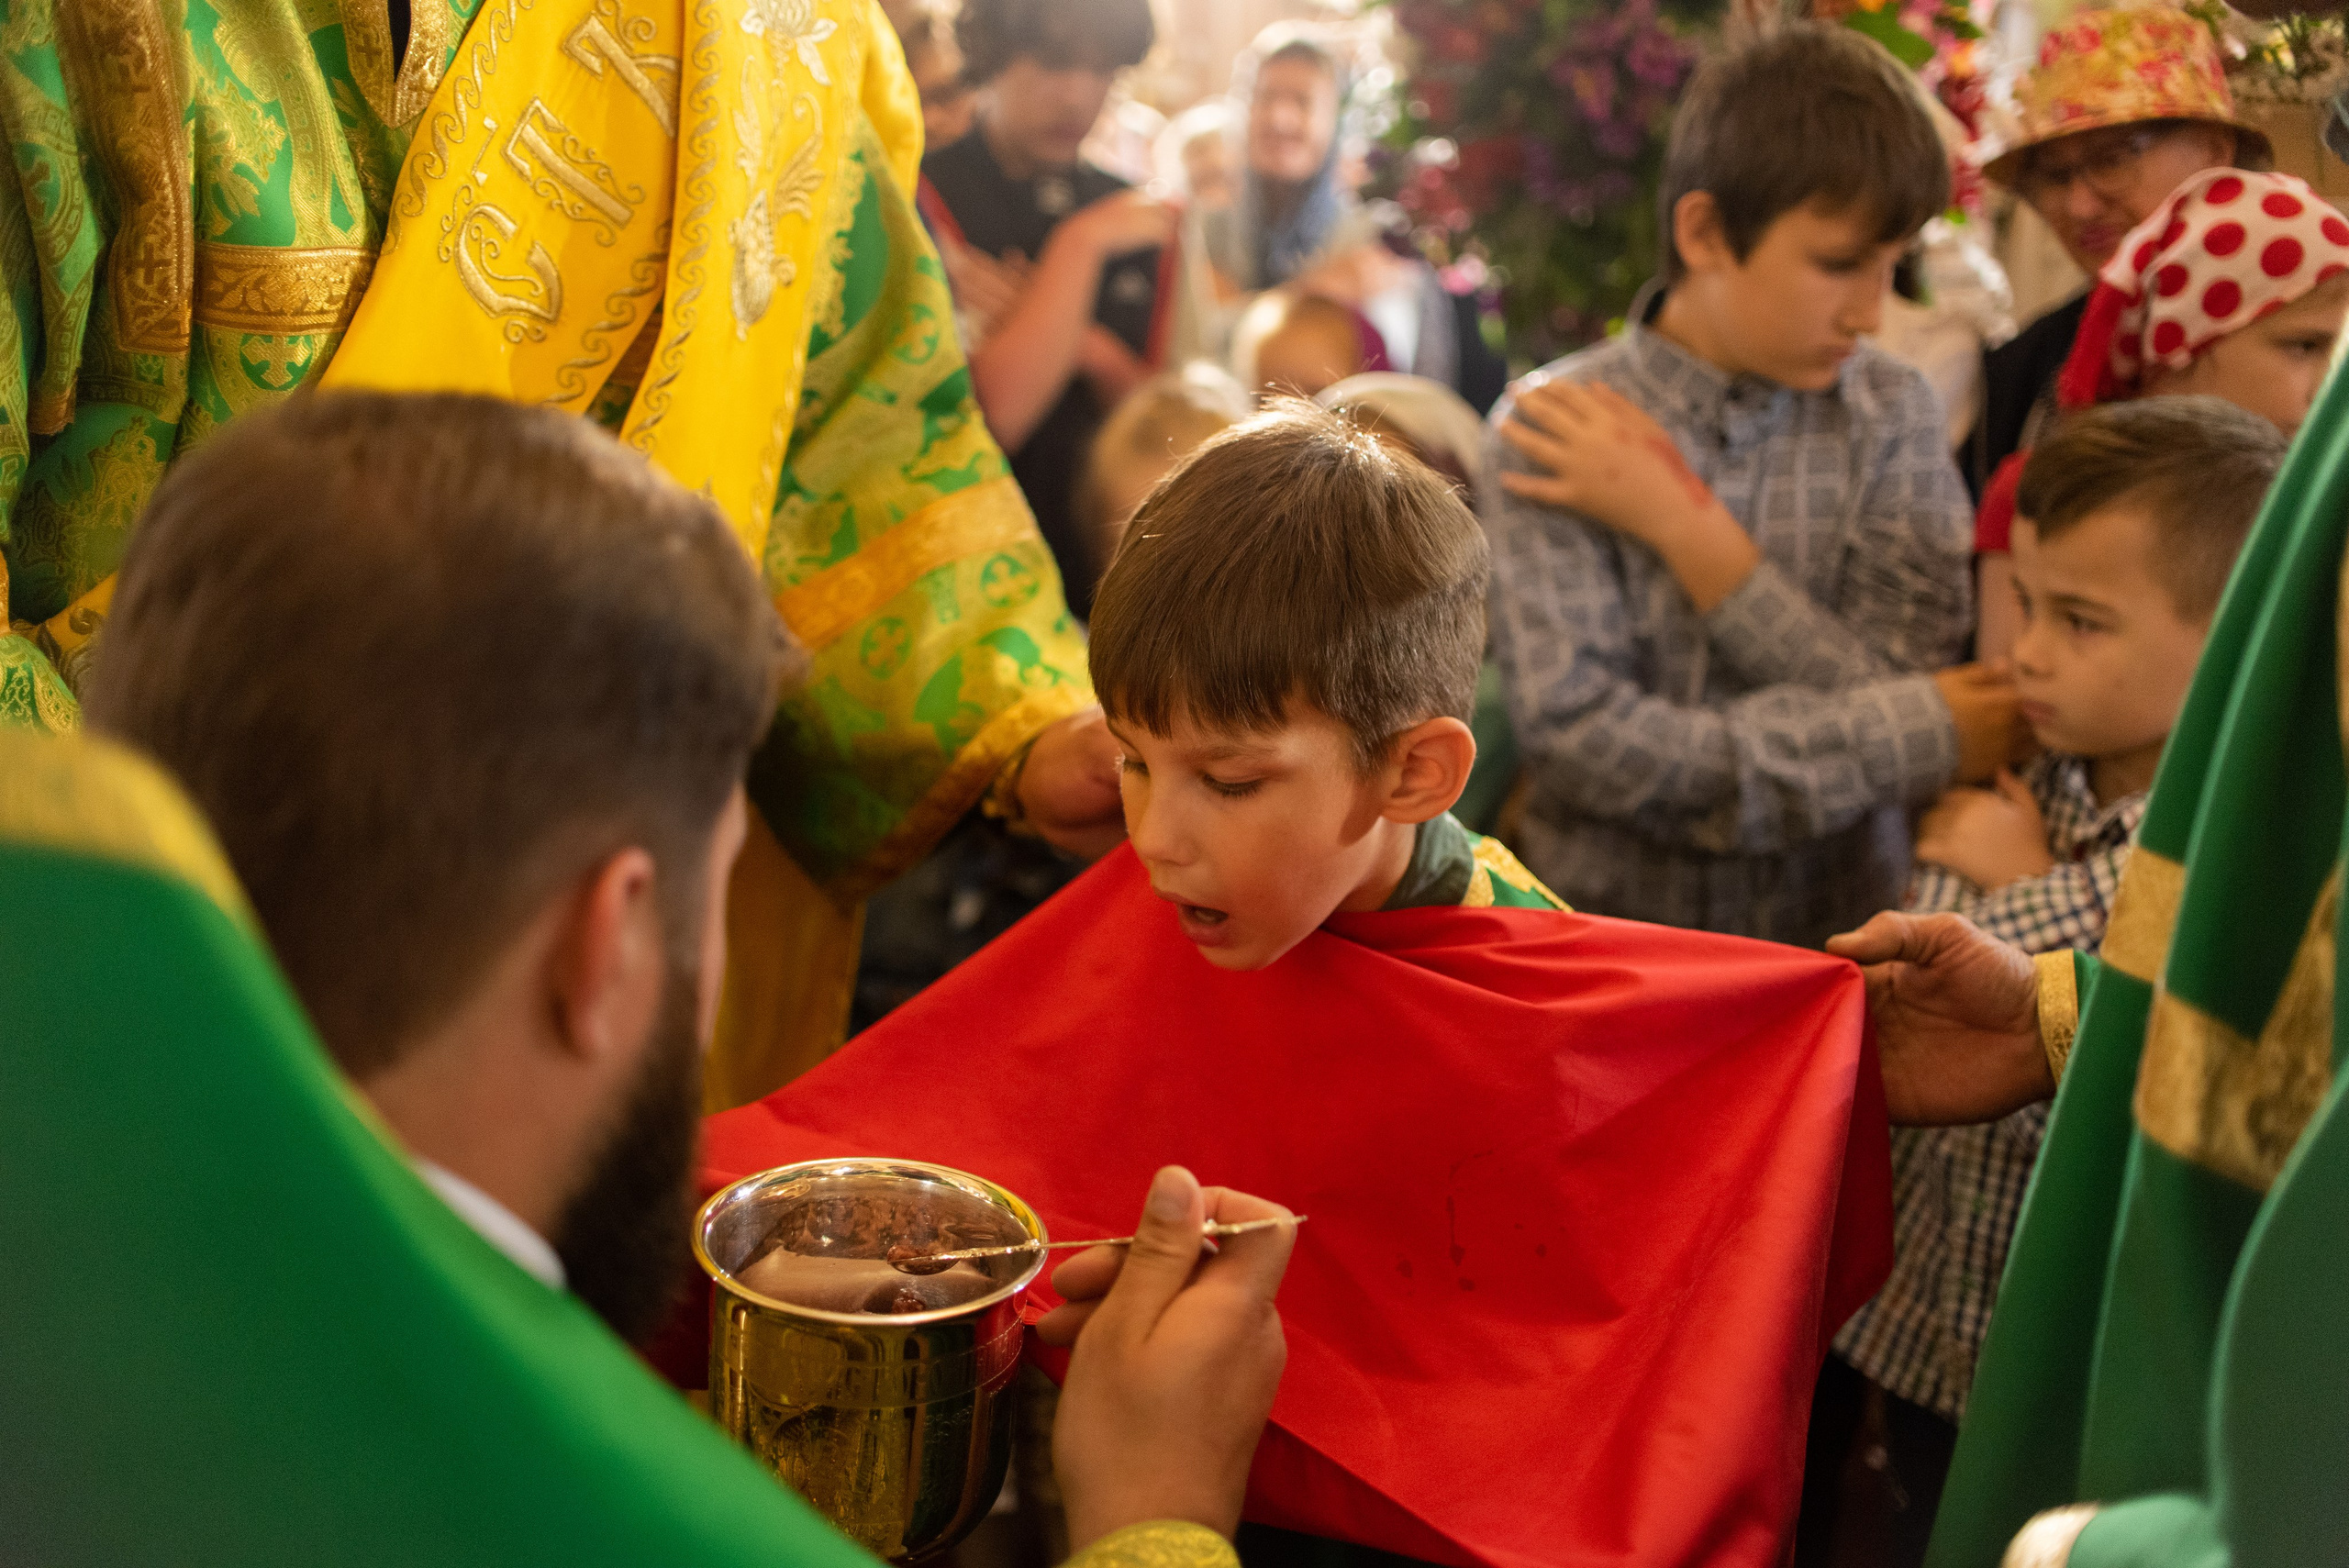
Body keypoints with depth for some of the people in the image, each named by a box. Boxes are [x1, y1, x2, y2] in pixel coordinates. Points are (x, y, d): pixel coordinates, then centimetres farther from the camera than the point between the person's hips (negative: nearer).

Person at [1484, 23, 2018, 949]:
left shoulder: (1889, 414, 3)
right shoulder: (1552, 431, -4)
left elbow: (1895, 683, -6)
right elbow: (1573, 732, -14)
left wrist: (1681, 525, -11)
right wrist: (1919, 739, -12)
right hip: (1607, 918, -2)